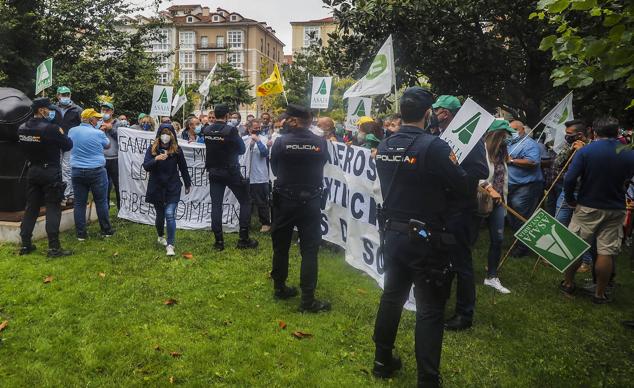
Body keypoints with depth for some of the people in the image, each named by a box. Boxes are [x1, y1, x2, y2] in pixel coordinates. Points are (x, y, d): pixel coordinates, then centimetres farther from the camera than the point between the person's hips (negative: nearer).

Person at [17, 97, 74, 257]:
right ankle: (54, 247, -5)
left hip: (32, 171, 7)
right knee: (53, 208, -3)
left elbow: (25, 148, 14)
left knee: (31, 207, 13)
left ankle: (25, 244, 19)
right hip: (50, 172, -6)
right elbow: (68, 145, -9)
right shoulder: (50, 128, -19)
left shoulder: (22, 128, 2)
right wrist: (60, 133, 5)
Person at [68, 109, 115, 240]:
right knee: (101, 201, 7)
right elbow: (108, 145, 8)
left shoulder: (72, 131, 2)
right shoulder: (98, 133, -11)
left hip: (77, 171, 4)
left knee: (79, 203, 7)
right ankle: (106, 230, 16)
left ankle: (81, 233, 11)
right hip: (97, 171, -4)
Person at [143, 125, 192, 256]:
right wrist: (156, 159, -30)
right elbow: (145, 166, -12)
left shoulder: (177, 149, -1)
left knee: (170, 214, -13)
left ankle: (170, 245, -8)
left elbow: (183, 167, 8)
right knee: (160, 214, 13)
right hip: (156, 187, 1)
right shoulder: (152, 149, -2)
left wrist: (187, 184, 14)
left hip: (172, 187, -1)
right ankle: (160, 236, 41)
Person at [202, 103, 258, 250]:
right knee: (245, 201, 8)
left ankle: (218, 241, 9)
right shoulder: (231, 130, -17)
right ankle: (243, 239, 6)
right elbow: (242, 149, -8)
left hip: (213, 172, 5)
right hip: (231, 172, -4)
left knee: (216, 205, 8)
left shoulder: (206, 130, -2)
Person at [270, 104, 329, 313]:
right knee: (309, 250, 4)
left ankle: (279, 288, 31)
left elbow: (274, 170, 1)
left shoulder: (281, 142, -11)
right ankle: (307, 299, 5)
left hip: (284, 200, 1)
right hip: (310, 201, 0)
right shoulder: (320, 142, -9)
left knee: (281, 246, 17)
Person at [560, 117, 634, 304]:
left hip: (587, 207, -2)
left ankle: (568, 283, 25)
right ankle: (600, 293, 16)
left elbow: (569, 179, -16)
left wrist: (570, 200, -4)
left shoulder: (585, 151, -12)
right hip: (615, 210, 2)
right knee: (607, 251, 7)